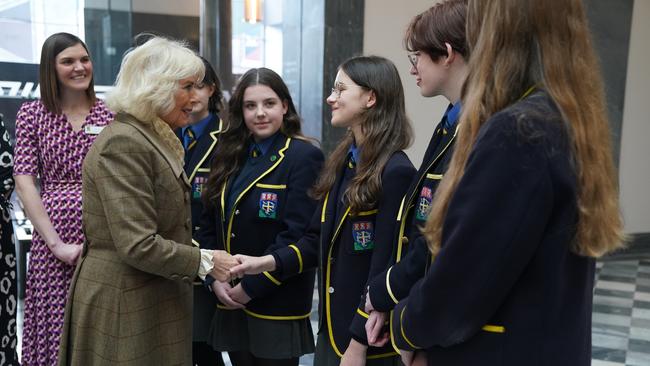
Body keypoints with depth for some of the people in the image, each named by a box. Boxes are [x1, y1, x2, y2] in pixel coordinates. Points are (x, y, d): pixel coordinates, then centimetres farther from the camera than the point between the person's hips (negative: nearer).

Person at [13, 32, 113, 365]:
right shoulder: (32, 114, 4)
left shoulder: (111, 114, 6)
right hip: (53, 239, 0)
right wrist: (55, 243, -10)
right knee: (55, 329, 5)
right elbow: (24, 182, -2)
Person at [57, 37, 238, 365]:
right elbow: (138, 246, -25)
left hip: (154, 298, 9)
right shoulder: (122, 143, -19)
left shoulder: (155, 139, 13)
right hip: (125, 304, -9)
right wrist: (205, 261, -16)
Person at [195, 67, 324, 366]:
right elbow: (209, 224, 8)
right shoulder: (229, 156, 9)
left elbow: (297, 235, -17)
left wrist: (251, 286, -16)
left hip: (277, 304, -5)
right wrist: (214, 278, -4)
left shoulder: (303, 157, -11)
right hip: (230, 301, 6)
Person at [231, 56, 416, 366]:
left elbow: (385, 267, -19)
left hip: (368, 338, -7)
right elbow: (317, 241, 9)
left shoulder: (395, 171, -18)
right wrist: (267, 262, -5)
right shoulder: (342, 163, 7)